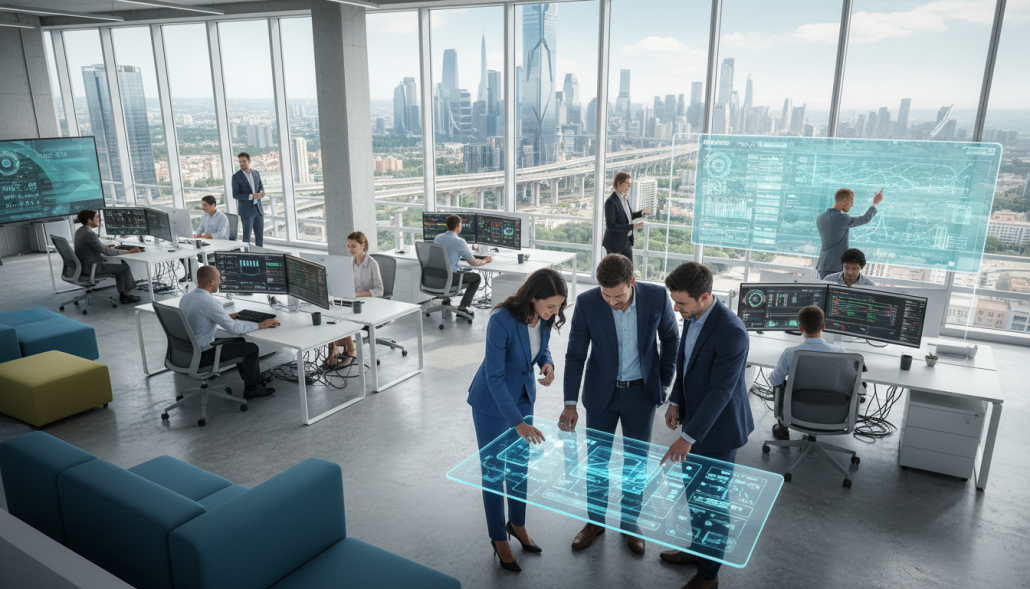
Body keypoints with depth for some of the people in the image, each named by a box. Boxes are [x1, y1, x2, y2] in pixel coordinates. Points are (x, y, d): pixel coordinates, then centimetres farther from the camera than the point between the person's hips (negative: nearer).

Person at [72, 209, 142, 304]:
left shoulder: (79, 231, 8)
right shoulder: (89, 234, -23)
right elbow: (106, 251, -23)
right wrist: (128, 251, -19)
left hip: (84, 265, 10)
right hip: (91, 268, -10)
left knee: (119, 265, 17)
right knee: (125, 267, -1)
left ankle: (123, 294, 16)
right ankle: (127, 294, 13)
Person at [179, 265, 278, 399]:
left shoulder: (185, 297, 3)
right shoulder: (209, 302, -26)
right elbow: (234, 328, -24)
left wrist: (228, 317, 23)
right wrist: (260, 325, -11)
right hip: (203, 355, -9)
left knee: (239, 341, 25)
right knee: (251, 348, 2)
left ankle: (254, 377, 37)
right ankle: (251, 388, 16)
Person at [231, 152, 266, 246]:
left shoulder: (256, 173, 5)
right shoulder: (236, 177, -9)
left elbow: (261, 186, 18)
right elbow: (235, 195, -12)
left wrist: (261, 192, -7)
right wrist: (252, 196, -23)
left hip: (258, 209, 5)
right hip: (246, 210, -5)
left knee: (260, 235, 9)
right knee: (247, 235, 2)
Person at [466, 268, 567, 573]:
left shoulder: (546, 318, -14)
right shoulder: (502, 320, -33)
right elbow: (494, 376, -30)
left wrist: (547, 363, -17)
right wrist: (517, 422, -32)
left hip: (523, 397, 6)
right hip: (492, 402, -6)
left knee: (520, 465, 19)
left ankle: (517, 523, 42)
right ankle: (499, 539, 27)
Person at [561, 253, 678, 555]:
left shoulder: (657, 296, -18)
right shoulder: (586, 303, -19)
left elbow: (671, 340, 0)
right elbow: (575, 355, -11)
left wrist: (663, 383, 2)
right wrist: (570, 403, -15)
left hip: (642, 394, 0)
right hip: (601, 393, 0)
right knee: (596, 460, 13)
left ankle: (630, 522, 34)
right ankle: (596, 520, 34)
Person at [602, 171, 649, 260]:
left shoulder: (624, 199, 5)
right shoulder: (611, 202, -20)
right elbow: (610, 225, -24)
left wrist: (641, 213, 1)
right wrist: (632, 226, -27)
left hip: (627, 241, 8)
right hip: (615, 244, -8)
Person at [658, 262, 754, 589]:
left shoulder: (731, 332, -31)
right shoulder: (692, 316, -4)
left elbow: (721, 390, -29)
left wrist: (689, 437, -28)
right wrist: (676, 402, 5)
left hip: (718, 427, -8)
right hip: (696, 415, 8)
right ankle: (698, 548, 45)